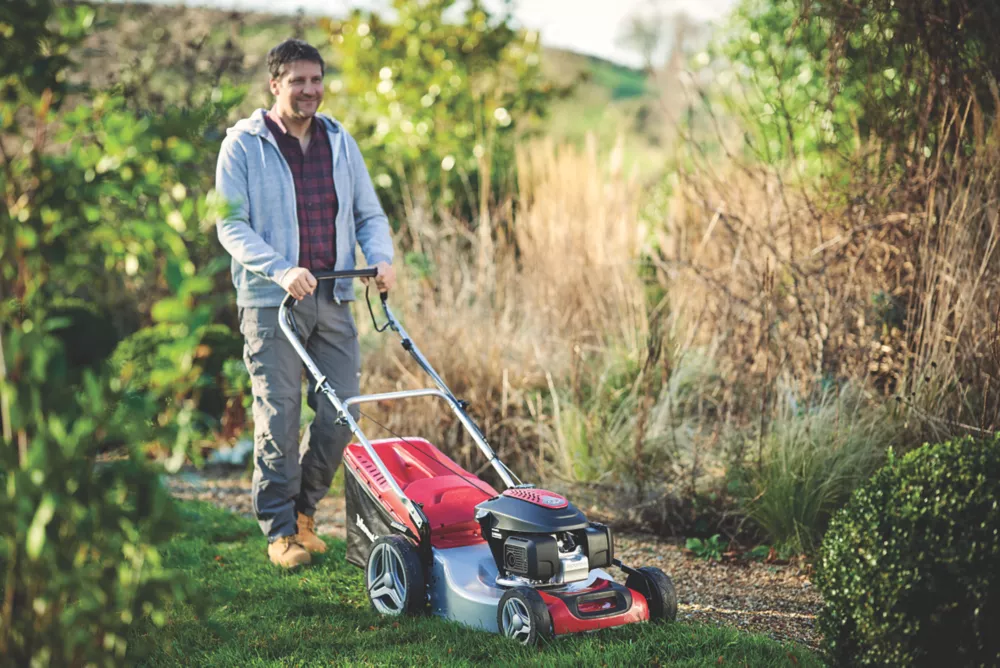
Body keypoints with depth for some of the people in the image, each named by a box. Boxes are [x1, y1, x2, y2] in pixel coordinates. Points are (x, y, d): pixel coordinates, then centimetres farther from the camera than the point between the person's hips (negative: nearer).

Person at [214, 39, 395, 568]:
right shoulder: (244, 144, -1)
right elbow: (232, 225, -7)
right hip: (271, 303, -4)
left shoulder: (340, 142, 13)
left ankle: (303, 507, 24)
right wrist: (281, 270, -21)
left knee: (341, 413, 3)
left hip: (333, 300, 4)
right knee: (280, 416, -2)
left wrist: (381, 258, -5)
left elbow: (368, 213, 15)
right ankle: (280, 528, 11)